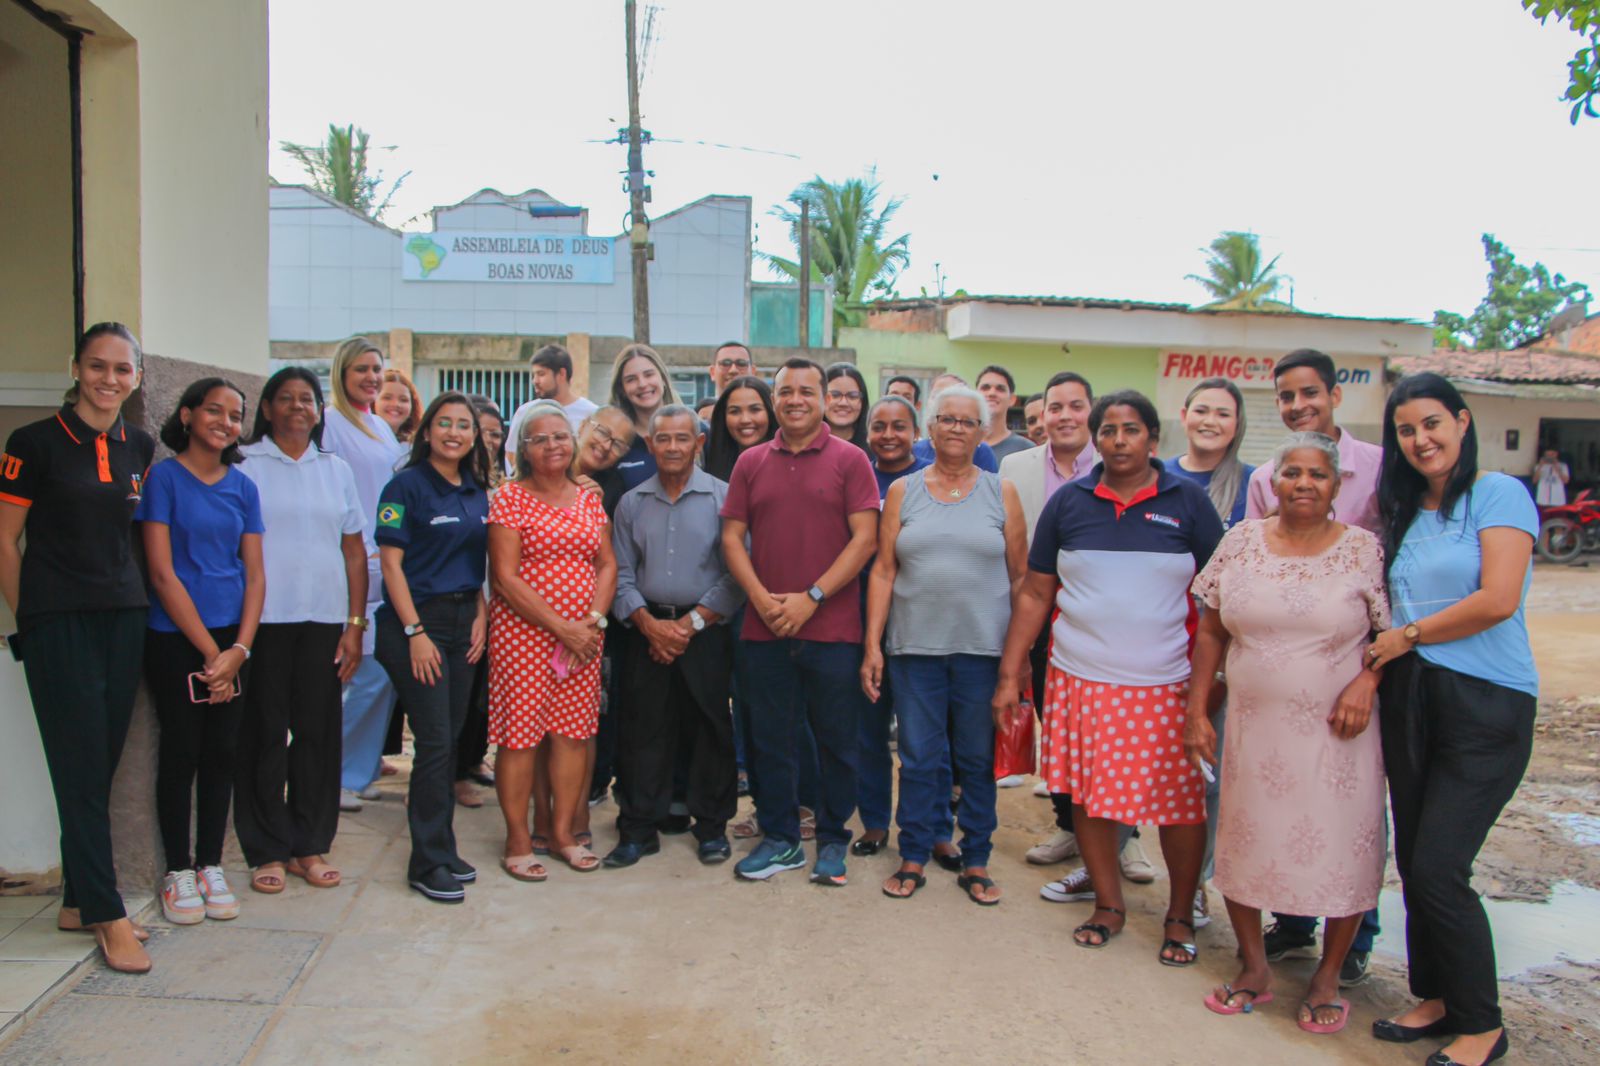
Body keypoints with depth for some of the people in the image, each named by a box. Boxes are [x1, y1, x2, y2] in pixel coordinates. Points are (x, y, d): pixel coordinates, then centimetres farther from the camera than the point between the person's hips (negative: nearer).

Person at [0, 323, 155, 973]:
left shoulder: (138, 448, 10)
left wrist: (128, 595, 13)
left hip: (123, 618, 5)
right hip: (57, 623, -5)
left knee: (103, 765, 9)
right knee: (81, 767, -3)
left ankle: (78, 903, 21)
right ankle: (109, 916, 3)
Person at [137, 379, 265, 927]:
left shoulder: (243, 488, 8)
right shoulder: (164, 478, -5)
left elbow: (255, 574, 6)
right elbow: (162, 574, -10)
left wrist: (239, 648, -7)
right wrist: (210, 651, -11)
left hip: (231, 639, 4)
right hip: (176, 639, -4)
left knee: (221, 752, 8)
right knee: (181, 751, 3)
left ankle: (211, 865, 20)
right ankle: (178, 871, 16)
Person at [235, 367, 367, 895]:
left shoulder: (336, 470, 13)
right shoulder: (245, 466, 3)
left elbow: (354, 551, 12)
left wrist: (355, 623, 6)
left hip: (324, 621, 3)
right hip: (263, 619, -3)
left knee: (318, 732, 5)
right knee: (265, 733, 2)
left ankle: (309, 844, 16)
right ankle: (268, 850, 13)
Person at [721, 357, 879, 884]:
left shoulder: (849, 460, -1)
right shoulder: (751, 463, 9)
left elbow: (865, 537, -7)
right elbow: (732, 536, 7)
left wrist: (811, 597, -14)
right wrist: (761, 598, -8)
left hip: (832, 628, -3)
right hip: (765, 628, 3)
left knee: (837, 740, 7)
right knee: (769, 739, 10)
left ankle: (832, 840, 23)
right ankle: (780, 838, 25)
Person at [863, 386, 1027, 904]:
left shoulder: (1001, 493, 5)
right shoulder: (903, 491, 6)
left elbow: (1020, 575, 5)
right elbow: (884, 571, 4)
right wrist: (872, 645, -2)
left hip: (984, 648, 0)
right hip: (915, 646, 0)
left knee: (978, 758, 8)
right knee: (919, 758, 6)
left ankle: (975, 862, 22)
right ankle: (913, 858, 20)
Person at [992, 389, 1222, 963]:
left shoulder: (1188, 502, 1)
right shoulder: (1069, 502, 4)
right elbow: (1035, 593, 5)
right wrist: (1009, 674, 2)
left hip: (1165, 684, -1)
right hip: (1079, 679, 2)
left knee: (1179, 803, 4)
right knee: (1089, 795, 9)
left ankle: (1180, 917, 24)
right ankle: (1108, 905, 28)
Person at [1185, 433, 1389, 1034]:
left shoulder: (1365, 551, -3)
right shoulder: (1240, 543, 2)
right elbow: (1211, 631, 7)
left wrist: (1366, 680, -16)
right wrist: (1196, 710, 3)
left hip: (1335, 734, -2)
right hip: (1252, 730, 2)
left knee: (1342, 852, 5)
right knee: (1242, 843, 9)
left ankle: (1327, 978, 26)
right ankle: (1254, 968, 28)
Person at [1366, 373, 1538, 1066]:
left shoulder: (1499, 493, -6)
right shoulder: (1405, 514, 14)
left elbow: (1498, 601, -17)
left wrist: (1408, 636, -7)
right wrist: (1372, 672, 1)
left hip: (1484, 705, -7)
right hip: (1411, 700, 7)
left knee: (1439, 869, -7)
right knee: (1413, 862, 10)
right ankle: (1437, 997, 27)